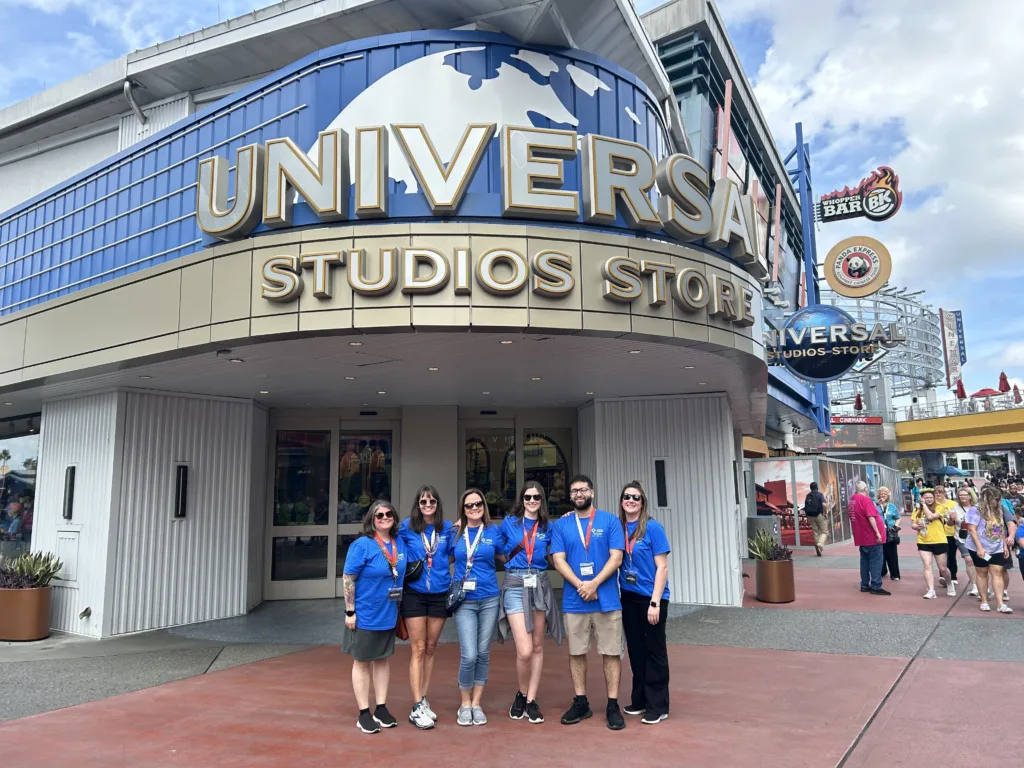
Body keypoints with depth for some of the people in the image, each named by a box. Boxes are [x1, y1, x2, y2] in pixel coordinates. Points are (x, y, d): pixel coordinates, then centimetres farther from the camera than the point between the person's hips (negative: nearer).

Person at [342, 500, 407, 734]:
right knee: (362, 662, 8)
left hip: (388, 614, 6)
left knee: (383, 660, 15)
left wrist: (400, 609, 13)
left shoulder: (400, 543, 1)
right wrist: (350, 611, -16)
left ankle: (381, 709, 26)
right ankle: (364, 713, 18)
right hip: (365, 615, -5)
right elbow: (348, 578, -15)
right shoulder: (362, 545, -16)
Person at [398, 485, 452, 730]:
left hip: (439, 594, 3)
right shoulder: (406, 527, -4)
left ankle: (424, 701, 23)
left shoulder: (447, 528, 2)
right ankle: (417, 707, 4)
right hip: (414, 594, -2)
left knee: (430, 648, 11)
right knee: (418, 649, -1)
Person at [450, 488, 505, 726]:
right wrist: (453, 530, 3)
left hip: (489, 599, 1)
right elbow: (447, 560, 12)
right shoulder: (455, 533, 3)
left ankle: (477, 704, 24)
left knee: (483, 653, 9)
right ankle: (465, 704, 15)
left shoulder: (493, 531, 3)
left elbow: (506, 557, 13)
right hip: (464, 601, -1)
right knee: (469, 655, -8)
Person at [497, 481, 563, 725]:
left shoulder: (548, 528, 7)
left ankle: (531, 700, 20)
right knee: (524, 651, -10)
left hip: (540, 585, 3)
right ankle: (521, 694, 16)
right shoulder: (509, 523, 3)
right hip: (515, 585, -3)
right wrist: (514, 564, 3)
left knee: (537, 646, 8)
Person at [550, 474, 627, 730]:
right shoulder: (561, 524, 5)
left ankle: (612, 706, 14)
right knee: (576, 653, 10)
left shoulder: (610, 521, 1)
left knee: (611, 652, 3)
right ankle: (580, 703, 23)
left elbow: (616, 558, -6)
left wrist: (594, 584, -16)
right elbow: (558, 560, -2)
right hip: (574, 601, 2)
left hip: (607, 599, -1)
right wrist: (580, 585, -15)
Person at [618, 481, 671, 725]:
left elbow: (662, 568, -11)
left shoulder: (652, 527, -11)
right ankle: (640, 699, 29)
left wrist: (655, 602, -17)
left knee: (654, 650, 6)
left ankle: (657, 705, 17)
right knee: (635, 649, 15)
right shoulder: (618, 528, 1)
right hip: (628, 598, 5)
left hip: (651, 598, -5)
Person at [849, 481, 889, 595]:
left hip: (861, 536, 8)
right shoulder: (865, 499, -16)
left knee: (865, 560, 13)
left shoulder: (852, 500, 9)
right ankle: (876, 587, -3)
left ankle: (865, 585, 16)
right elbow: (871, 517, -21)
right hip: (871, 536, -8)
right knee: (876, 561, -3)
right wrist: (878, 533, -18)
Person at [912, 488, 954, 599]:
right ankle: (931, 590, -11)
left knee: (942, 568, 9)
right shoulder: (917, 510, 6)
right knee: (927, 566, -10)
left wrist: (924, 504, -15)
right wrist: (918, 526, -16)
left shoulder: (938, 508, -6)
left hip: (939, 542, -2)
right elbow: (913, 525, 6)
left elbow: (930, 516, -24)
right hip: (923, 542, 2)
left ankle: (949, 584, 37)